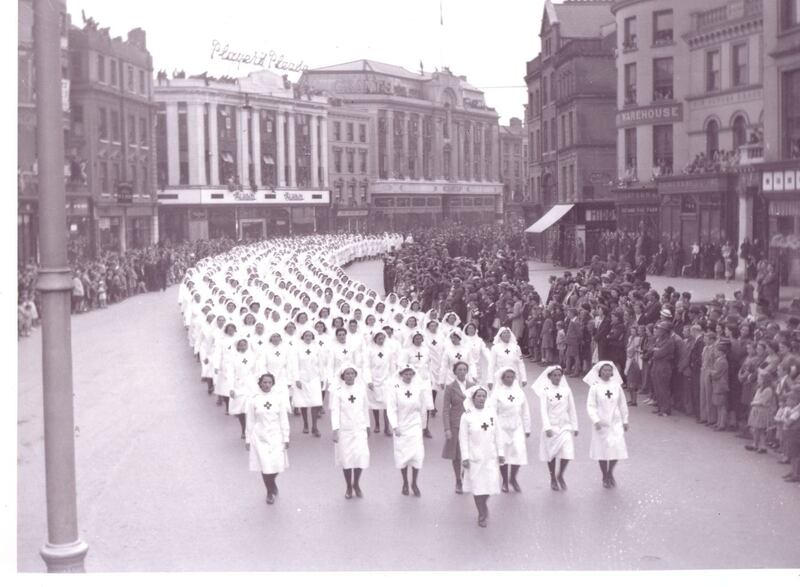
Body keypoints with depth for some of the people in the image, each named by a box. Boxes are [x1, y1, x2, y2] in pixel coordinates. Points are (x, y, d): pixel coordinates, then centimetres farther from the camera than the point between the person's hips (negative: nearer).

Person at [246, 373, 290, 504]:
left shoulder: (279, 398, 0)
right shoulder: (253, 399, -2)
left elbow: (284, 419, 3)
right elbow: (250, 421, 4)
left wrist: (286, 438, 1)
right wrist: (248, 440, 5)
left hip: (276, 437, 1)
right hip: (260, 437, -1)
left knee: (277, 465, -5)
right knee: (265, 466, -4)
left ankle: (272, 488, 29)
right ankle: (271, 491, 23)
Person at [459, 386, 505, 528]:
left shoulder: (492, 412, 2)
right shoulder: (467, 416, -7)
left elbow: (497, 434, 7)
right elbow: (463, 438, -6)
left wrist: (500, 453, 6)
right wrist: (465, 457, -10)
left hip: (490, 457, 2)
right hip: (475, 457, -2)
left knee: (490, 483, -1)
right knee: (477, 486, 3)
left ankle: (484, 504, 30)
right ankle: (482, 513, 22)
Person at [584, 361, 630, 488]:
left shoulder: (616, 386, 2)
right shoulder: (595, 387, -6)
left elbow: (623, 404, 10)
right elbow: (590, 406, -9)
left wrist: (625, 421, 11)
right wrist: (596, 420, -19)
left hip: (616, 423, 2)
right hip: (601, 424, -2)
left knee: (617, 448, -5)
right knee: (603, 450, 5)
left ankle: (610, 473, 22)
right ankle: (605, 477, 24)